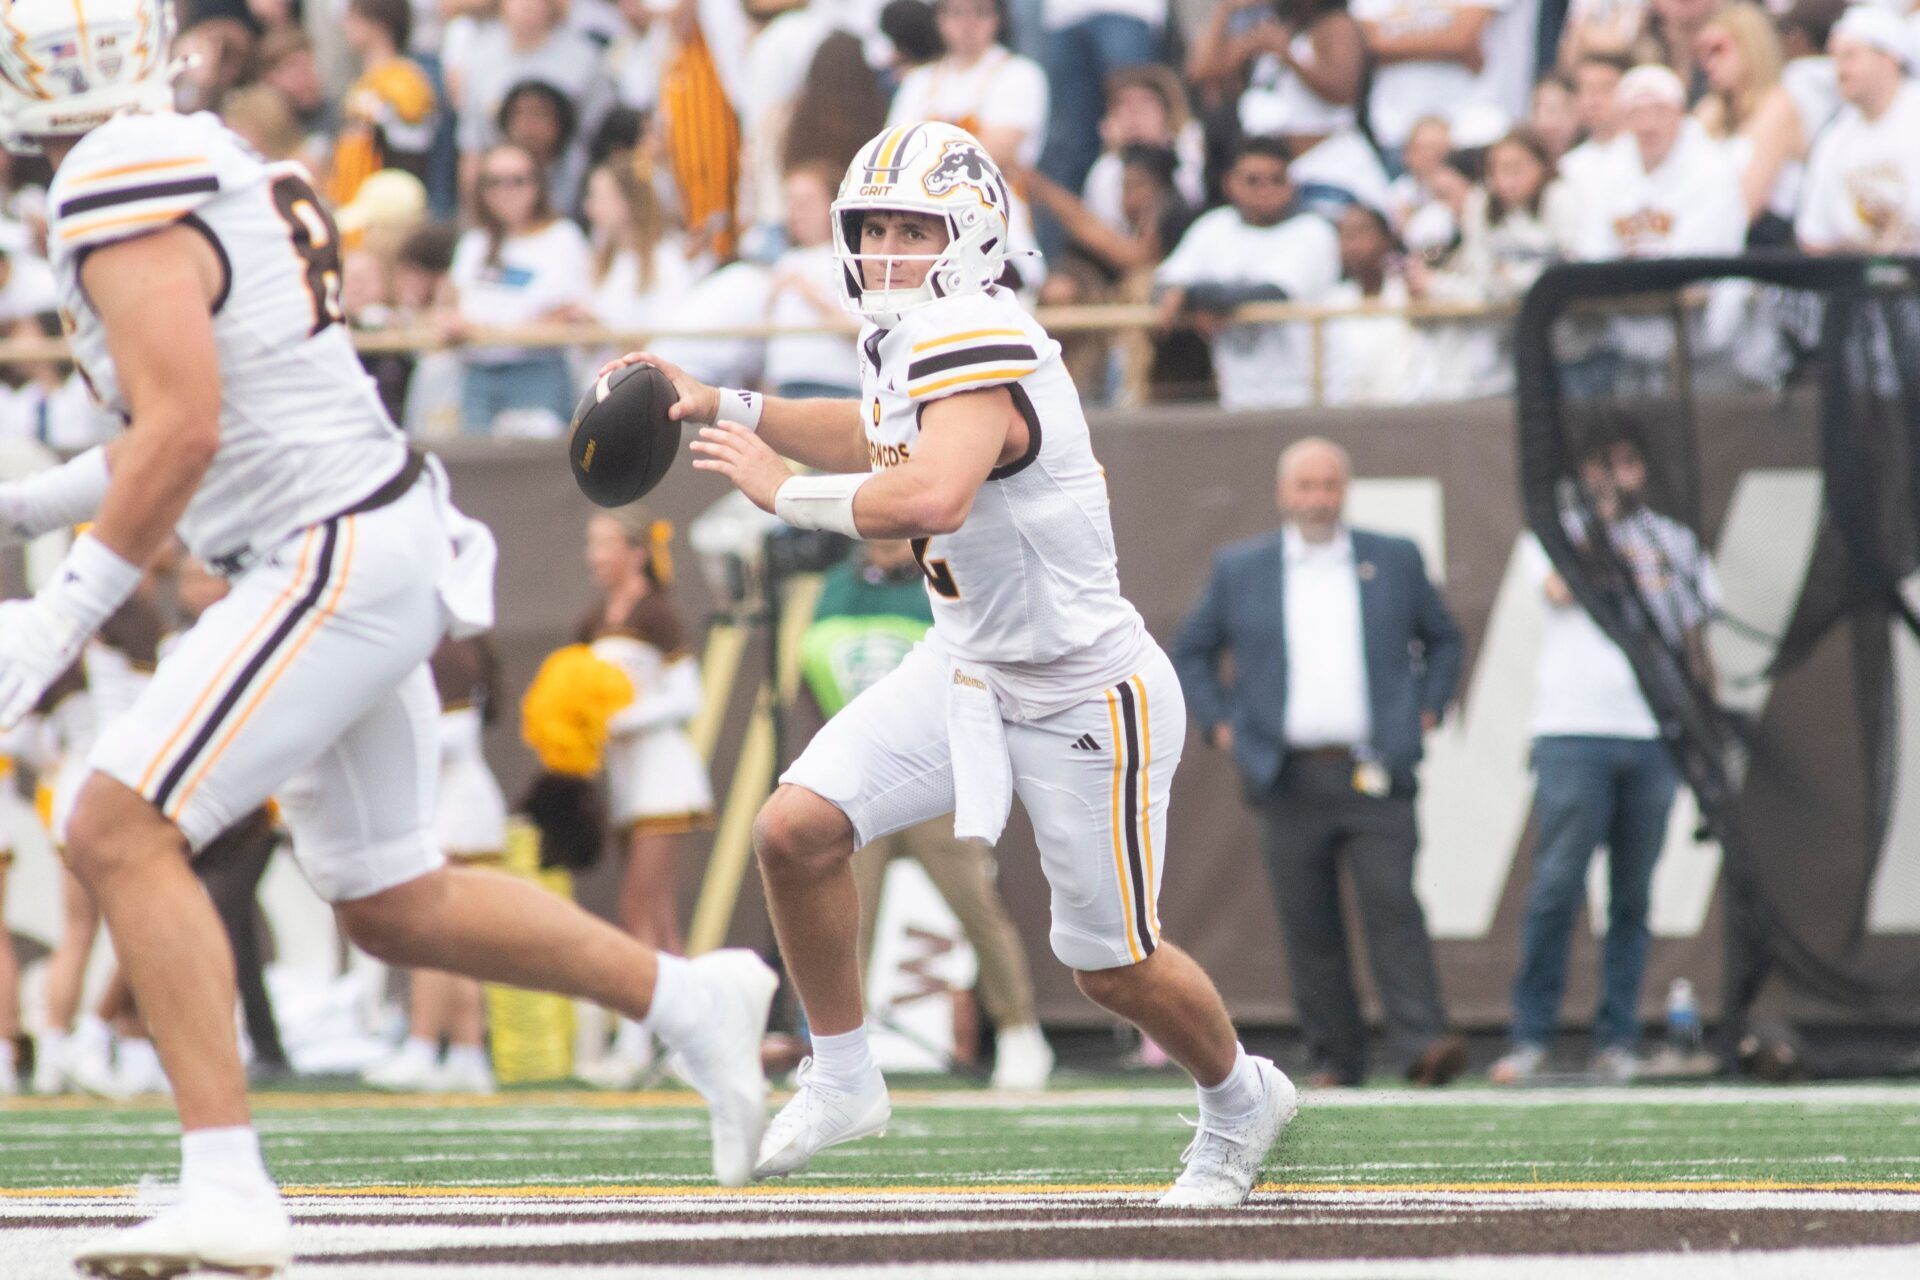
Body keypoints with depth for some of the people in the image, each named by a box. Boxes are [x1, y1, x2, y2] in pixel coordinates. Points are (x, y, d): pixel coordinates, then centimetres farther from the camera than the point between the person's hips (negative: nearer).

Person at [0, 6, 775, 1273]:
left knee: (120, 834, -14)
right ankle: (699, 1001, 31)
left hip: (336, 568, -10)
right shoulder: (213, 165, 15)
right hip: (378, 555, 10)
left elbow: (185, 430, -24)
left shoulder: (125, 208, -16)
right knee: (394, 905, 20)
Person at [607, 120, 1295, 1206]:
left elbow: (929, 499, -47)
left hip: (1084, 696, -8)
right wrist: (721, 407, 17)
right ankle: (844, 1078, 10)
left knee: (1115, 967, 7)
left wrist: (780, 488, -32)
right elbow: (877, 438, 25)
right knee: (797, 829, -8)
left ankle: (1241, 1101, 37)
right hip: (970, 666, 8)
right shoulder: (919, 343, 1)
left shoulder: (978, 348, -28)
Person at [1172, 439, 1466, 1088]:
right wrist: (1220, 725, 7)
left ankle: (1422, 1045, -20)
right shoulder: (1239, 570, 9)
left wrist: (1426, 712, 10)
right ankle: (1334, 1057, 8)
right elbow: (1190, 654, 19)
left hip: (1375, 775, -1)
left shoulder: (1395, 561, 10)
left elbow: (1444, 640, 22)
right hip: (1290, 780, 1)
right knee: (1309, 926, 1)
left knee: (1393, 907, -14)